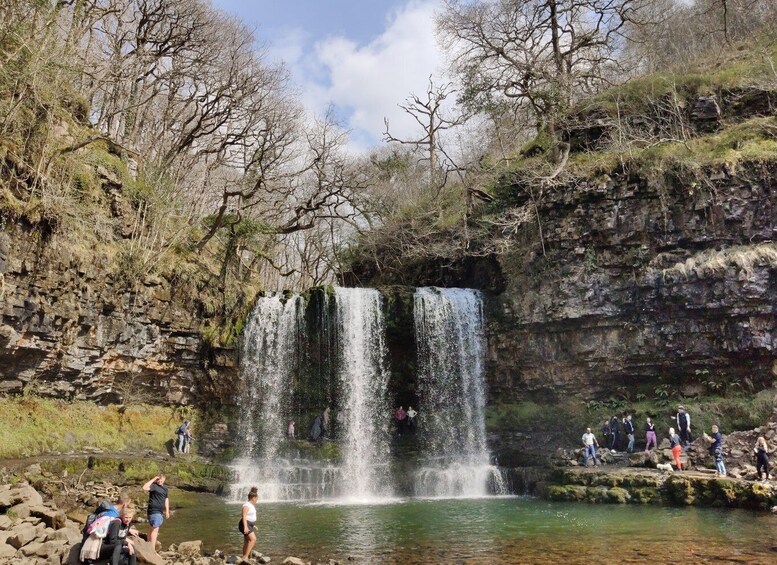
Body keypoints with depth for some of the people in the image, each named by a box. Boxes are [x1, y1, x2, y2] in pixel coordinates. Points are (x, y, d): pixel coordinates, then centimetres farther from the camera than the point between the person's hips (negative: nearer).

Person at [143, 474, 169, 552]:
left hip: (160, 511, 9)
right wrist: (153, 479, -25)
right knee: (155, 529, -11)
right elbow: (145, 488, -32)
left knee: (152, 529, 19)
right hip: (154, 511, -9)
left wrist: (167, 511, 20)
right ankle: (152, 549, -9)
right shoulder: (154, 486, -12)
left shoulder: (165, 488, 13)